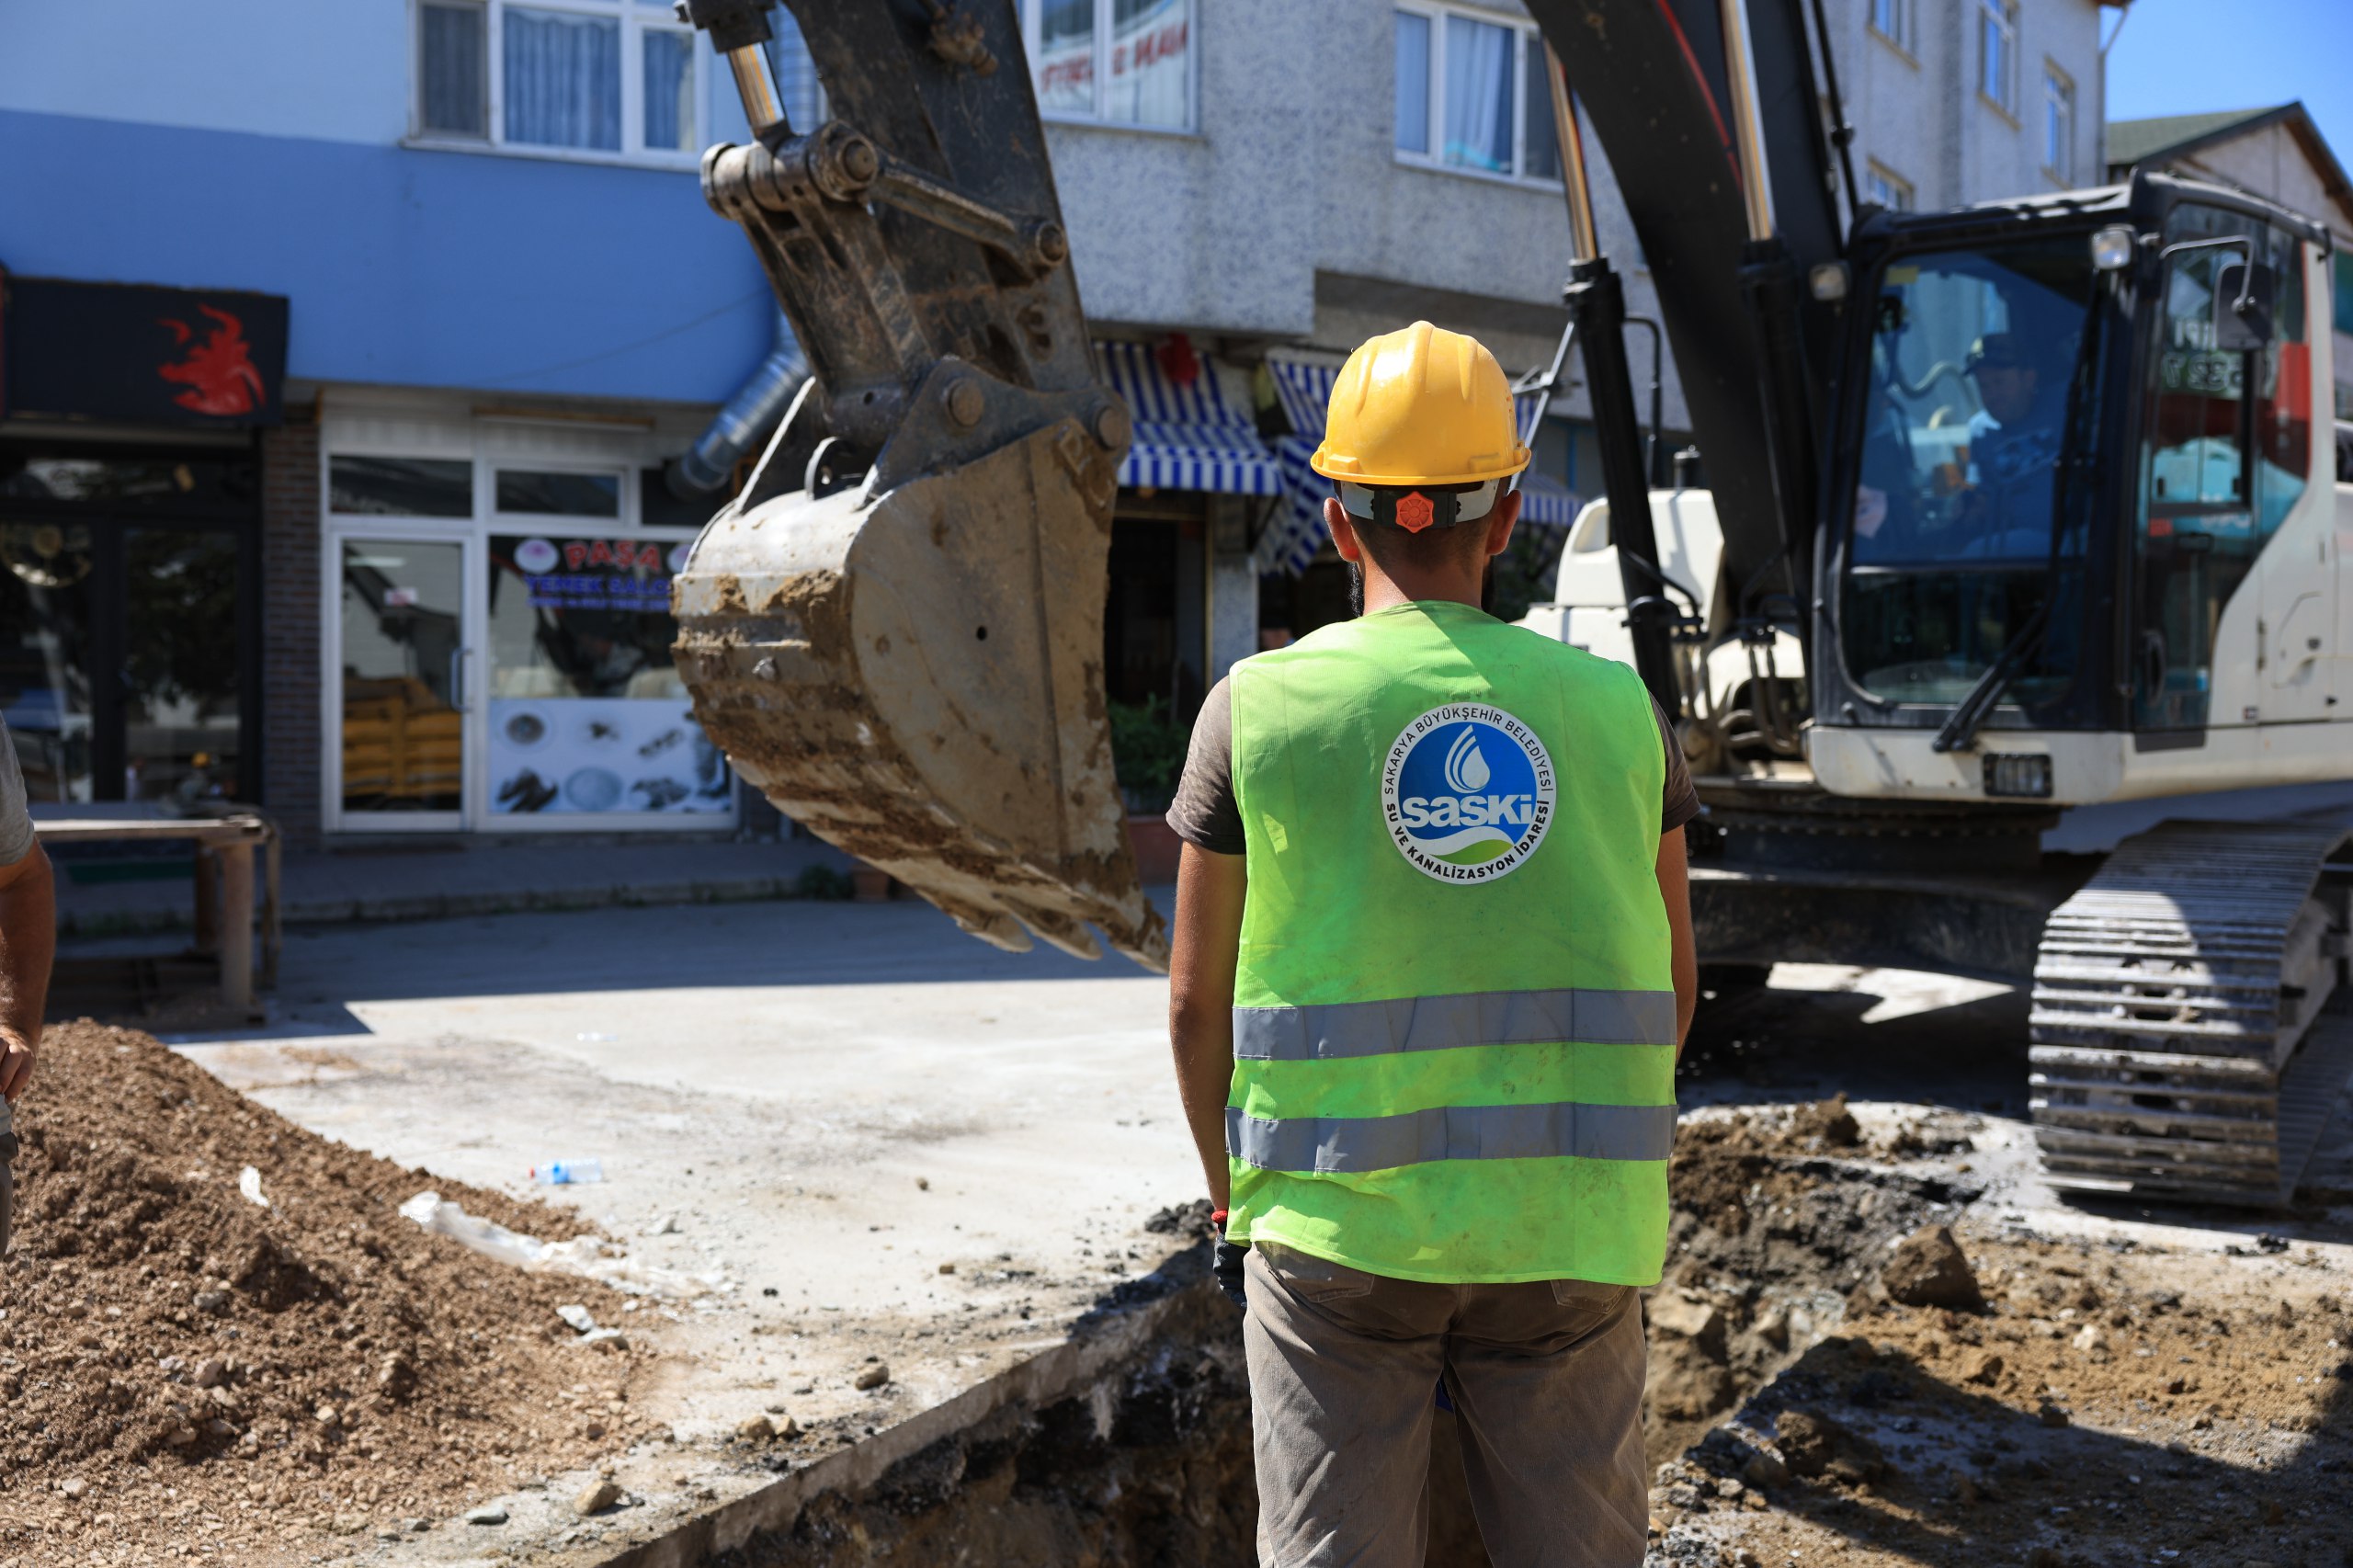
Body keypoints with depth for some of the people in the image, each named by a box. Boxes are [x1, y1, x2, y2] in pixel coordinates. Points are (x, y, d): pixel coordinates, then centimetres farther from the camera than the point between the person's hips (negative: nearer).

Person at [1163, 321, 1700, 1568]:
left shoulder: (1260, 708, -4)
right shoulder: (1613, 708, 3)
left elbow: (1197, 1005, 0)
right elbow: (1672, 993, 10)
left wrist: (1234, 1202, 15)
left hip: (1337, 1231, -2)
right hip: (1569, 1238, 2)